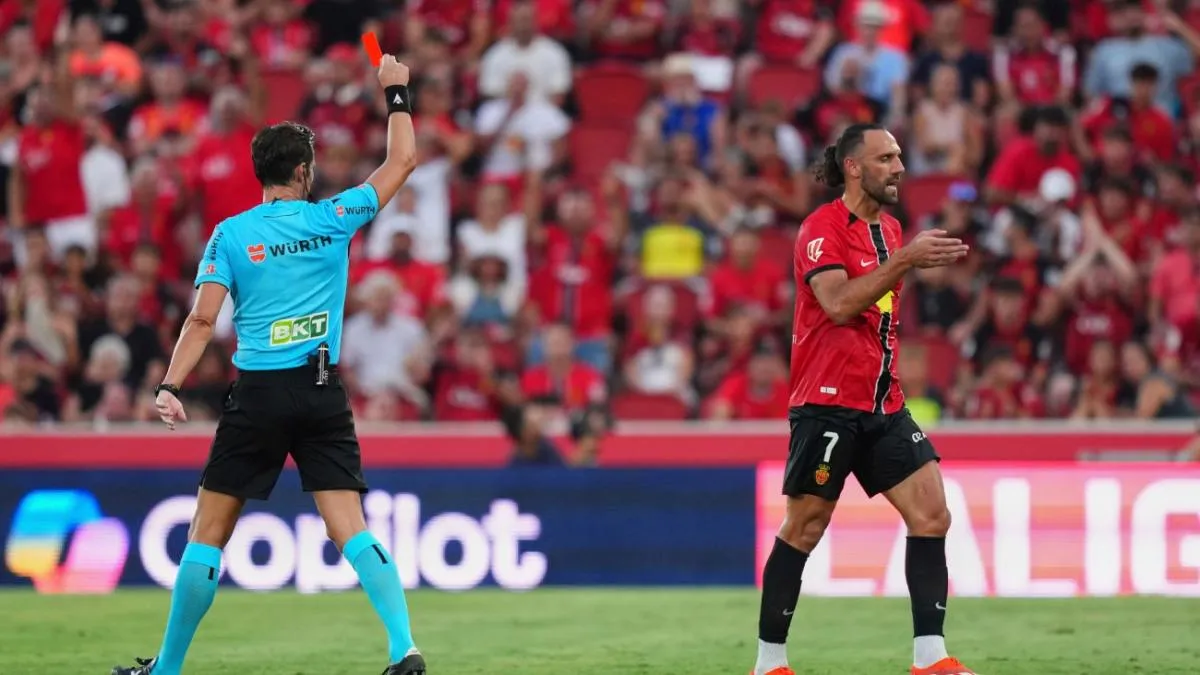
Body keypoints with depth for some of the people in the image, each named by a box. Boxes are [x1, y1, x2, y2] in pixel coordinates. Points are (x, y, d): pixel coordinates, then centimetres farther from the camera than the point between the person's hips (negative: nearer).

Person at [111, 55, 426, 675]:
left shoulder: (230, 235, 0)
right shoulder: (333, 219, 2)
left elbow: (203, 318, -8)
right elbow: (402, 161, 11)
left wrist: (170, 386, -9)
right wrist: (396, 93, 21)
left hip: (257, 395, -1)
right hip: (323, 393, 1)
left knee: (208, 535, 6)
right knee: (351, 531, -4)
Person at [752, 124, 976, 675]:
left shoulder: (889, 229, 15)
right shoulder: (823, 228, -10)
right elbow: (838, 303, -24)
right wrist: (903, 260, -25)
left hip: (883, 403, 8)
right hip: (828, 402, -7)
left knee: (931, 513, -5)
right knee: (804, 529, -1)